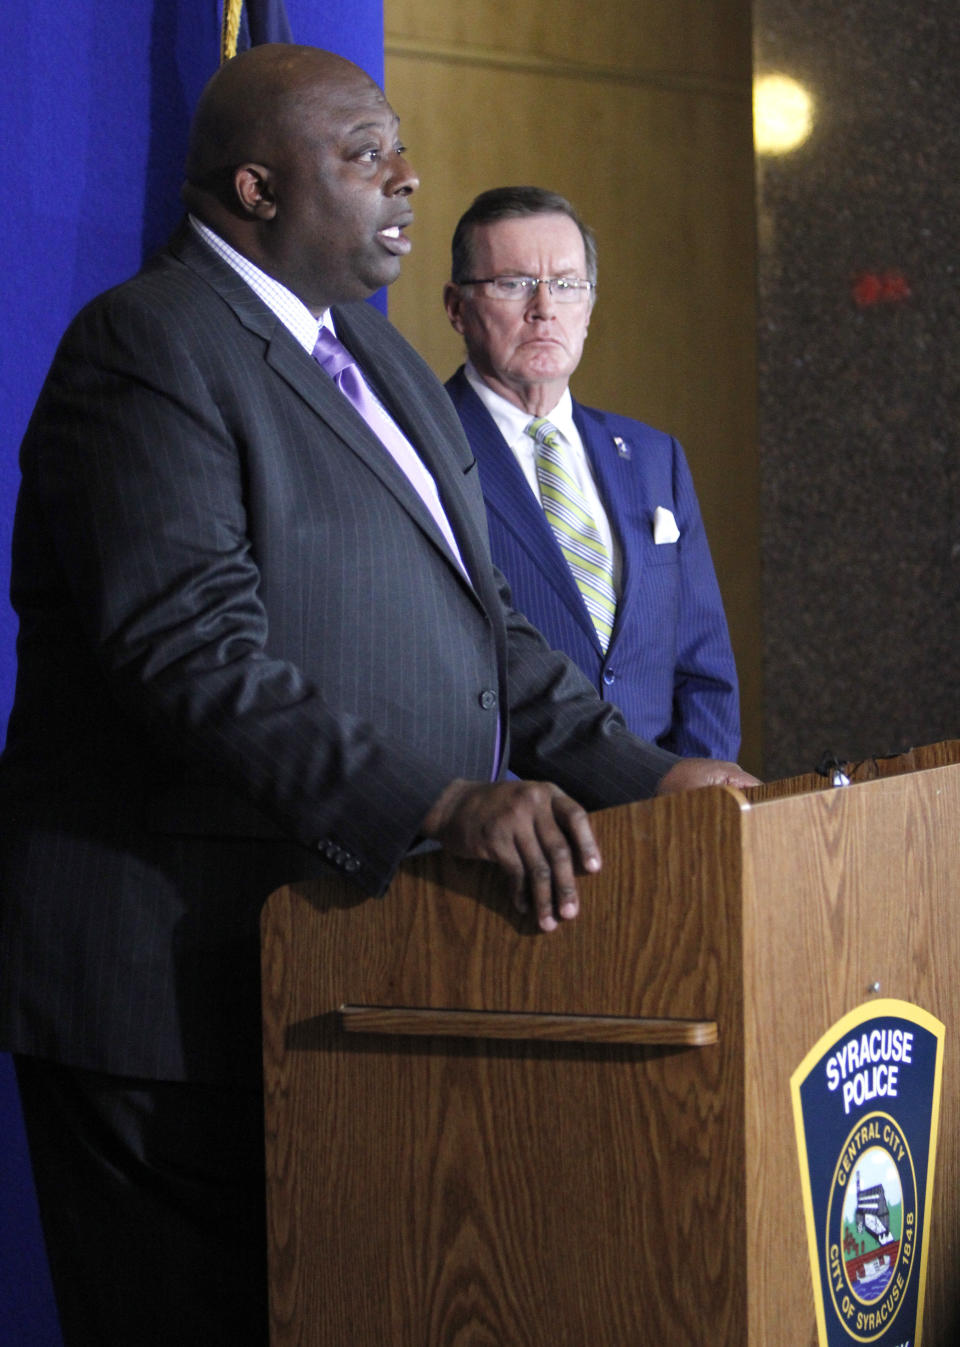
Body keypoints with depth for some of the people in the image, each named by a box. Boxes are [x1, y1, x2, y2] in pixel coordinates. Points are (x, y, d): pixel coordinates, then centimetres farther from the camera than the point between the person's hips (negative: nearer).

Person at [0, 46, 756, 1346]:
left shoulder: (368, 349, 19)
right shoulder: (146, 347, -12)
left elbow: (473, 616, 20)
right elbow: (193, 652, -23)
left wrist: (639, 775, 7)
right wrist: (443, 802, -31)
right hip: (177, 980, -9)